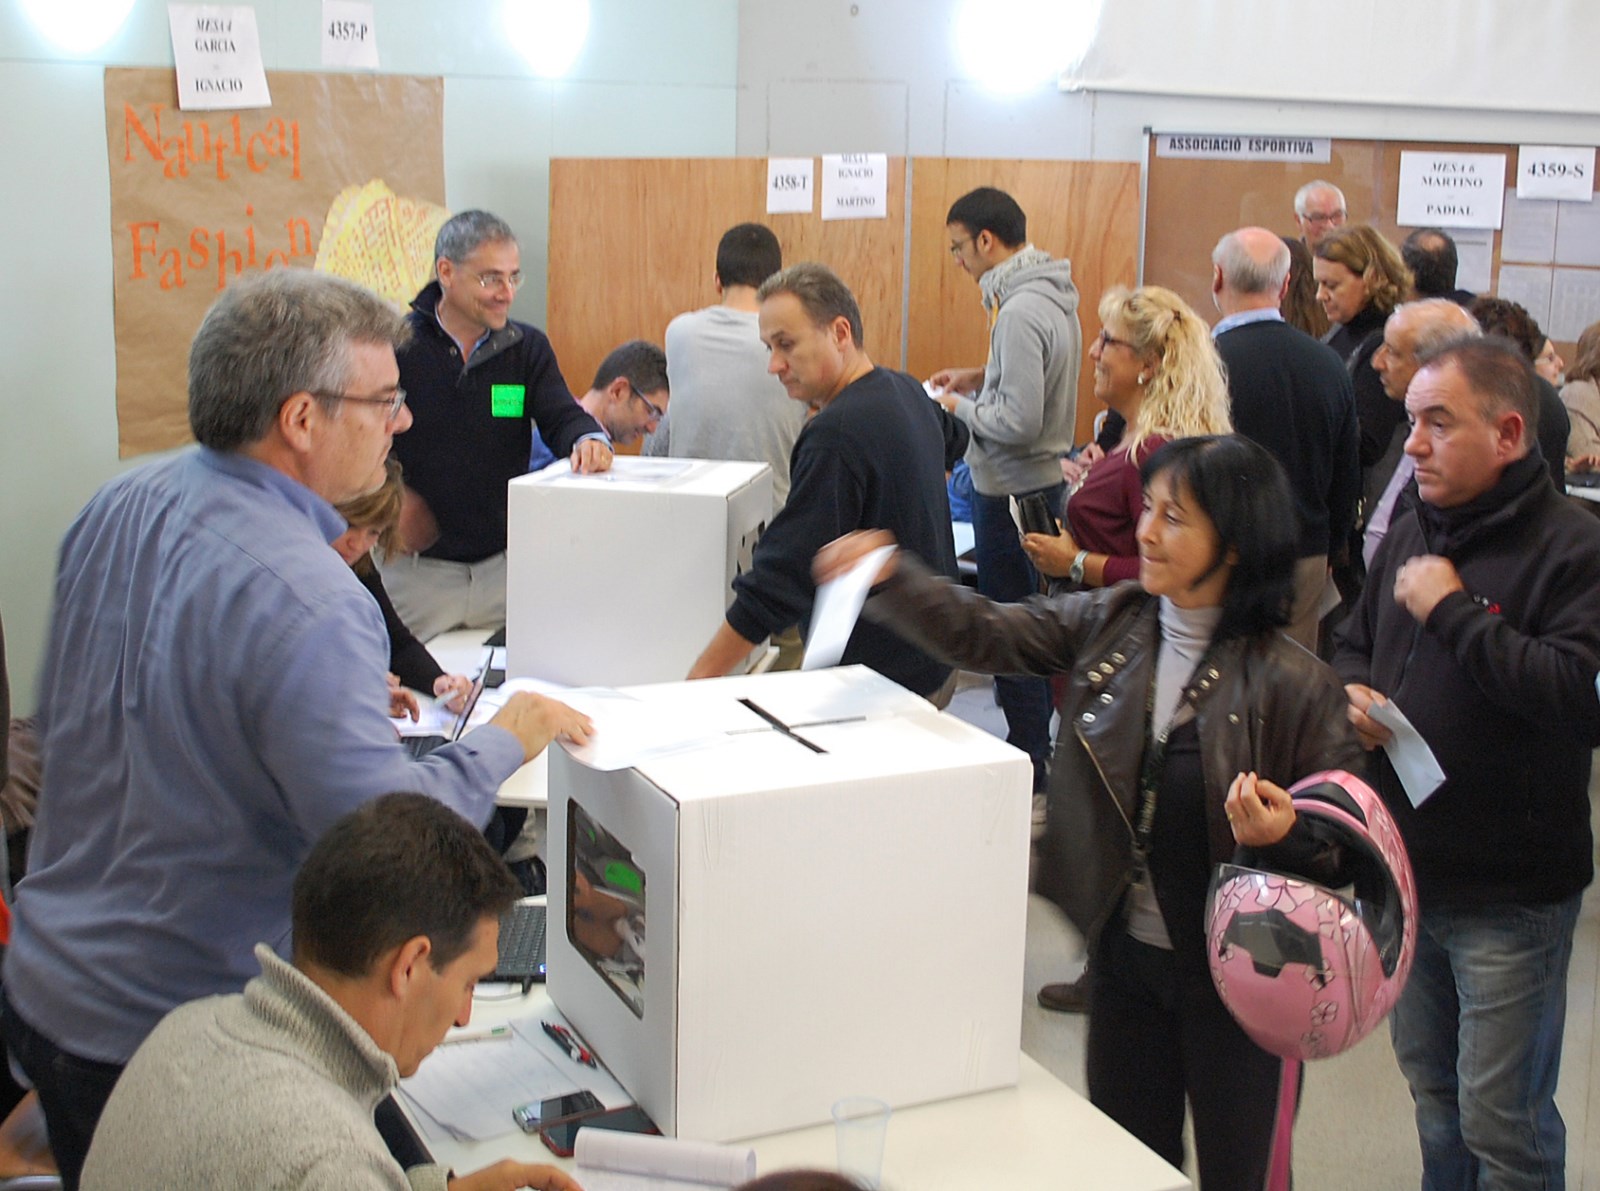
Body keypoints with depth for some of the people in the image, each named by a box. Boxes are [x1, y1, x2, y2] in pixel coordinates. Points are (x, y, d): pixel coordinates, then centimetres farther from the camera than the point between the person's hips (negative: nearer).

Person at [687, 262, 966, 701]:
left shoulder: (837, 434, -23)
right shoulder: (906, 391, 6)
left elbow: (782, 580, -24)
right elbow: (953, 438, 33)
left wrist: (701, 678, -21)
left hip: (886, 681, -10)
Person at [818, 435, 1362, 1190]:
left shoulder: (1292, 685, -17)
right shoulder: (1109, 625, -4)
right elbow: (985, 637, -6)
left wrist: (1286, 831, -31)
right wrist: (892, 577, -20)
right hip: (1124, 951, 5)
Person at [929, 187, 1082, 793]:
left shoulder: (1020, 311, -23)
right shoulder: (1051, 295, 8)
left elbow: (1020, 422, -26)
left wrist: (962, 408, -11)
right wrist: (980, 378, 11)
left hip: (1013, 492, -10)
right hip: (1044, 479, 10)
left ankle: (1027, 763, 10)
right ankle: (1035, 745, 30)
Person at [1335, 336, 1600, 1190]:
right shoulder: (1409, 535, 7)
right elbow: (1352, 643, 21)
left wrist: (1453, 611, -25)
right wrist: (1351, 692, -2)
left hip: (1509, 895, -7)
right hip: (1405, 868, 7)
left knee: (1501, 1117, 5)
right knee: (1429, 1085, 23)